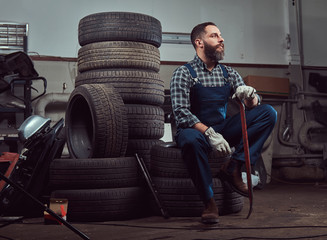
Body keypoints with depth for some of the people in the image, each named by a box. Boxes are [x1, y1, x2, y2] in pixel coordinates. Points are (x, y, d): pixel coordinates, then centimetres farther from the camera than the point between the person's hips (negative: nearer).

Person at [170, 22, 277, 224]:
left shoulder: (229, 73, 11)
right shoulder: (184, 73, -5)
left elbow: (253, 104, 4)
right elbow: (181, 112, -17)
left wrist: (249, 96, -22)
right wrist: (209, 133, -30)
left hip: (223, 130, 5)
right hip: (196, 129, -5)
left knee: (268, 113, -11)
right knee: (191, 139, -41)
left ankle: (233, 167, -17)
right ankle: (209, 203, -27)